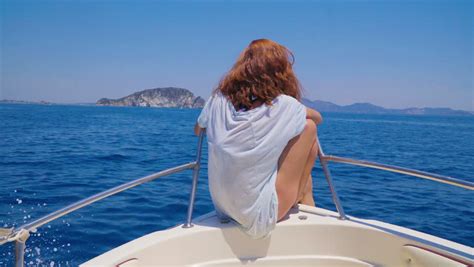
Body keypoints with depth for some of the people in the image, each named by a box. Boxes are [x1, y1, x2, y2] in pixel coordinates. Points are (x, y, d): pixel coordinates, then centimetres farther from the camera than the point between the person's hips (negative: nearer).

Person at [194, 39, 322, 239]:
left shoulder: (218, 99, -4)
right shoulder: (284, 106, -14)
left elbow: (198, 130, 17)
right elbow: (318, 118, 9)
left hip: (223, 209, 6)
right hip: (260, 214, -6)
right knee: (308, 126, 4)